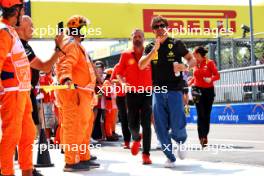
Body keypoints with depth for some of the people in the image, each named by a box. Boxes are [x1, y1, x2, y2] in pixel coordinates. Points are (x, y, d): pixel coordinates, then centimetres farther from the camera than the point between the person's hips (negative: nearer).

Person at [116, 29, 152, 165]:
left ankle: (146, 154, 0)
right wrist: (123, 83, -10)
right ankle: (136, 138, 40)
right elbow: (119, 73, 9)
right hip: (131, 94, 1)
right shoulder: (125, 55, 4)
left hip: (147, 93, -1)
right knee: (133, 124, 5)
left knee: (146, 124, -5)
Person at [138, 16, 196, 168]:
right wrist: (155, 49, -14)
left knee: (177, 126, -7)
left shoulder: (176, 44, 4)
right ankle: (170, 157, 13)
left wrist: (186, 66, -17)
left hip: (175, 90, -2)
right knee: (161, 128, 0)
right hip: (158, 91, 3)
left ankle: (181, 141, 27)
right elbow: (141, 65, -4)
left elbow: (193, 60, 6)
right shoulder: (150, 48, 10)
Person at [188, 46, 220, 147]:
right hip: (198, 90, 2)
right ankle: (202, 138, -8)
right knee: (201, 115, -7)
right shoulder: (195, 64, 7)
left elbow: (217, 76, -6)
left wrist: (211, 79, -24)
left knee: (207, 115, 5)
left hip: (209, 91, -1)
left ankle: (205, 136, 18)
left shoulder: (209, 63, -3)